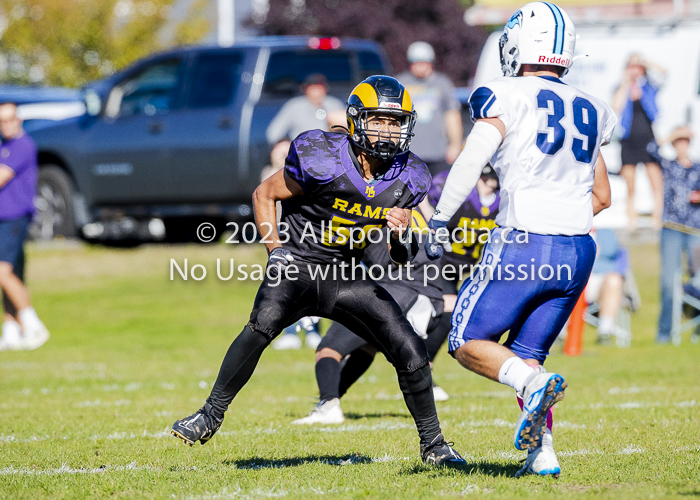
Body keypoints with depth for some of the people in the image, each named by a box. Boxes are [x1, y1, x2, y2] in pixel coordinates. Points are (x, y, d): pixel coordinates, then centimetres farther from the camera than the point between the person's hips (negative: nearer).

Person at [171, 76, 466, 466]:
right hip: (298, 267, -4)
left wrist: (403, 236, -16)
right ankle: (212, 415, -18)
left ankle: (433, 444, 13)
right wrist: (275, 250, -10)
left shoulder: (406, 180, -3)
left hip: (348, 277, 4)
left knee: (411, 352, -7)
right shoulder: (323, 160, -17)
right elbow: (264, 195, -2)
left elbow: (402, 258, 7)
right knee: (263, 325, -33)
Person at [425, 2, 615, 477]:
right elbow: (602, 197, 21)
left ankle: (534, 383, -19)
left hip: (522, 247, -6)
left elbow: (472, 158, -18)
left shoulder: (509, 97, -4)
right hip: (578, 252, 6)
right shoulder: (589, 110, 14)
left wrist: (440, 221, -12)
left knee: (469, 342, 7)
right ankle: (543, 453, 3)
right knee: (526, 353, 17)